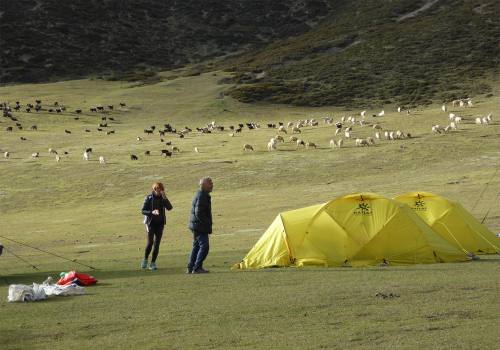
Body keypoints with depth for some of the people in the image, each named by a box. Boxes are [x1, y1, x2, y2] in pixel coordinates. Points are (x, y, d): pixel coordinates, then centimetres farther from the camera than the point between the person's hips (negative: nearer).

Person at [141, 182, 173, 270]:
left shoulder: (162, 198, 4)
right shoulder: (149, 198, -4)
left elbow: (169, 207, -11)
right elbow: (143, 210, -6)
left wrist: (165, 198, -21)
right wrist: (152, 212, -23)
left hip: (160, 223, 3)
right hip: (151, 223, -3)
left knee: (157, 244, 0)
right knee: (150, 242, -13)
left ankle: (153, 263, 7)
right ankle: (145, 259, 8)